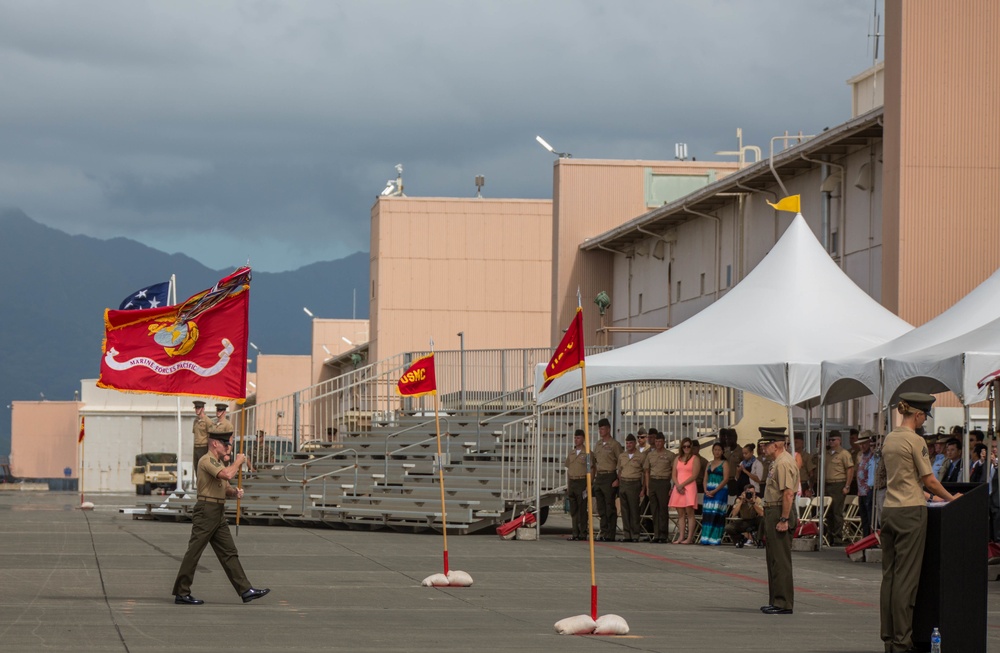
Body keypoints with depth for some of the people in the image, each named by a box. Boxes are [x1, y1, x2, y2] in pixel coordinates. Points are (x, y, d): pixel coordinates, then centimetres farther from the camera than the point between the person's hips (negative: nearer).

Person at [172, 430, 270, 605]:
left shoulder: (218, 462, 20)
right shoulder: (207, 460, -13)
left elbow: (224, 487, 26)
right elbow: (228, 475, -27)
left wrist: (235, 491, 4)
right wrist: (238, 461, -10)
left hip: (218, 514, 10)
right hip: (206, 511, -10)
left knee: (229, 553, 7)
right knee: (194, 553, -5)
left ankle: (246, 591, 6)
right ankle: (181, 593, -1)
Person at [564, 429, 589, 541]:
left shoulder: (587, 453, -3)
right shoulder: (571, 453, 15)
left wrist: (588, 485, -12)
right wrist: (567, 486, 14)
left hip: (582, 482, -6)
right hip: (572, 482, 6)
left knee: (582, 509, -6)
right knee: (573, 510, 5)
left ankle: (583, 533, -4)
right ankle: (575, 533, 8)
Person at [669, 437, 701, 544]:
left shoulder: (695, 459, 2)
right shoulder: (677, 459, 18)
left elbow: (694, 475, -6)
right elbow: (674, 475, 13)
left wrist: (682, 485, -10)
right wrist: (677, 485, -4)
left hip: (689, 487, -5)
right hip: (678, 488, 5)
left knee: (689, 512, -9)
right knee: (680, 514, 2)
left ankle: (689, 538, -11)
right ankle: (681, 537, 0)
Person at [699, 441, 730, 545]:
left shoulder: (724, 464, 1)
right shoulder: (709, 464, 17)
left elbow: (725, 479, -8)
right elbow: (705, 479, 15)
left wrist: (714, 491, -15)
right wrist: (706, 490, -4)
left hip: (720, 491, -5)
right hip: (709, 492, 5)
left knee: (717, 515, -10)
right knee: (707, 515, 0)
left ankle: (715, 539, -11)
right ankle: (706, 538, 2)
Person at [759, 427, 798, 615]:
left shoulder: (784, 463, -18)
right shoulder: (777, 462, 16)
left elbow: (788, 494, -24)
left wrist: (783, 520, -25)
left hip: (780, 513, -11)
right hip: (772, 512, 11)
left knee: (780, 560, -8)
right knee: (773, 559, 16)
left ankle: (784, 604, -6)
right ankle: (776, 601, 23)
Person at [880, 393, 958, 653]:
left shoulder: (889, 439, 12)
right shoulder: (915, 441, -12)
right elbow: (929, 481, -11)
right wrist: (951, 498, 3)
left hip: (889, 511, 8)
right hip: (910, 512, -8)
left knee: (889, 575, 9)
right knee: (906, 578, -6)